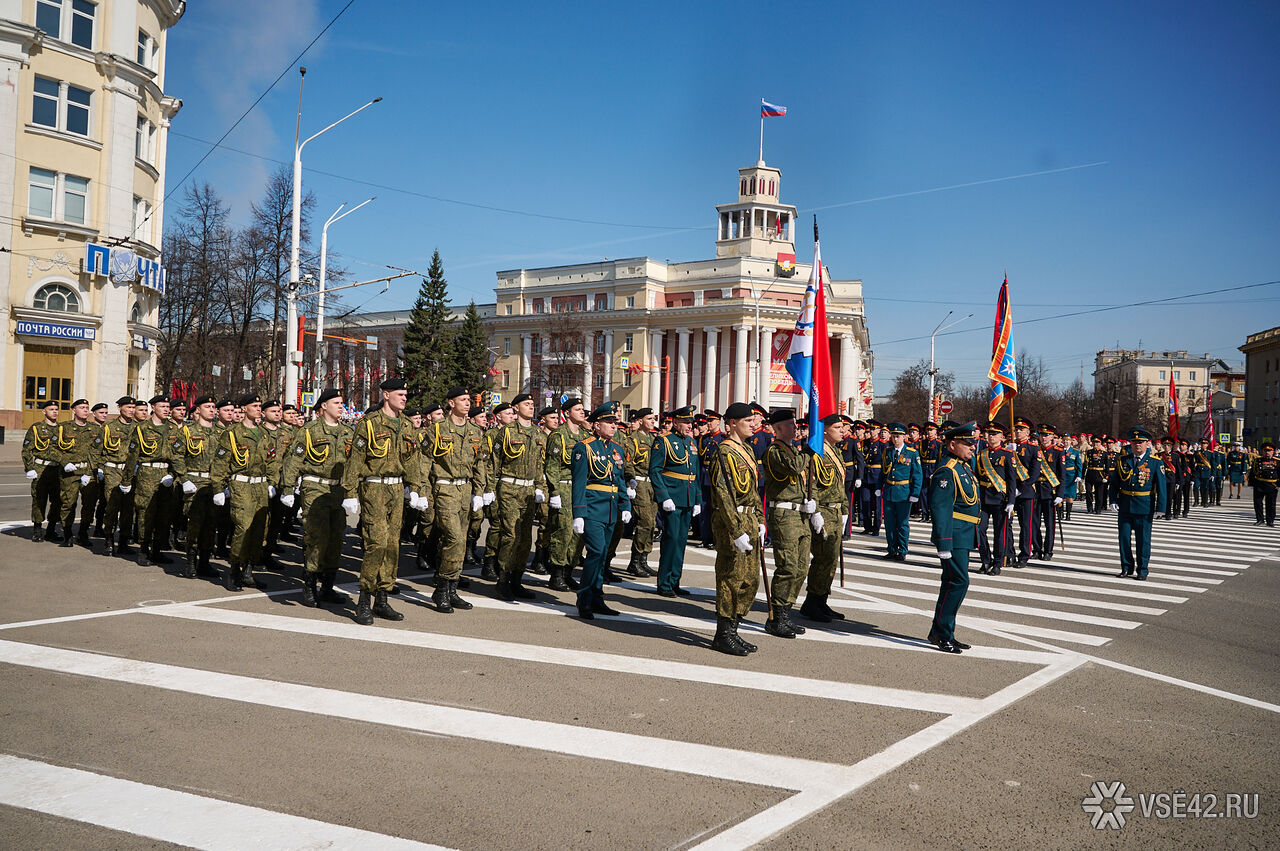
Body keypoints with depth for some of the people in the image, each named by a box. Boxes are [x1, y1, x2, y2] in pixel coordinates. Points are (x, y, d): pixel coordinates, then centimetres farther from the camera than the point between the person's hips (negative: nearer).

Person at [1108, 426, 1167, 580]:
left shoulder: (1155, 462, -3)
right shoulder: (1122, 460, 5)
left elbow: (1161, 486, -4)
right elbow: (1114, 482, 9)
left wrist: (1160, 507, -9)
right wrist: (1113, 500, -1)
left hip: (1144, 508, -3)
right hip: (1124, 505, 3)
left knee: (1143, 540, 4)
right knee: (1124, 537, 7)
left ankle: (1142, 570, 14)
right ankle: (1127, 567, 20)